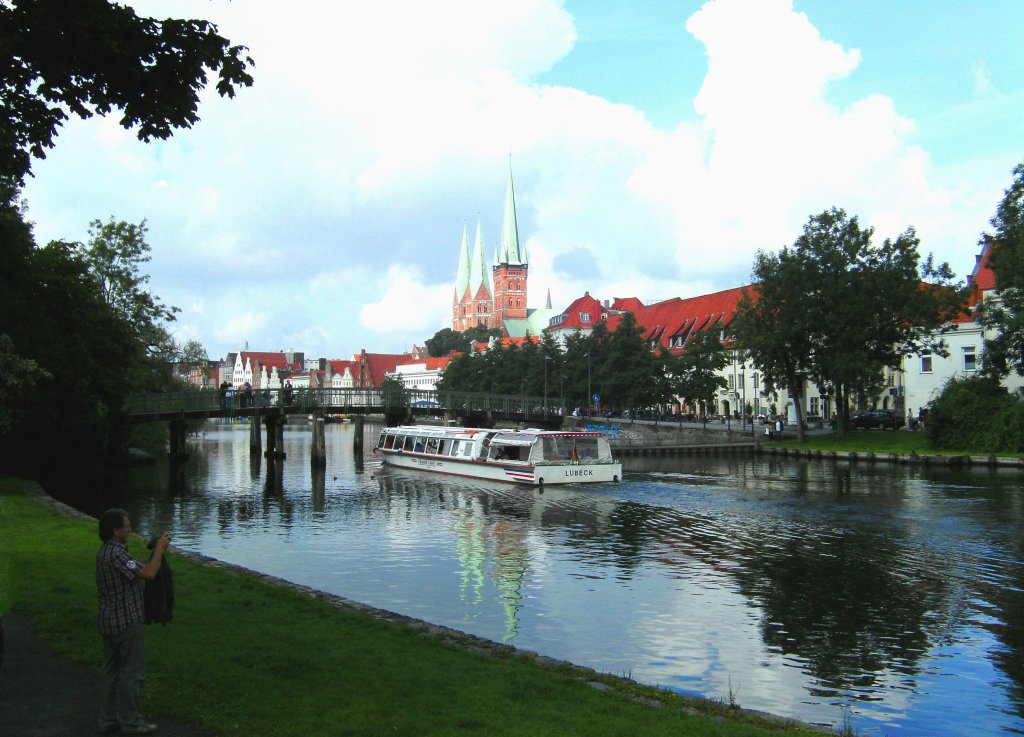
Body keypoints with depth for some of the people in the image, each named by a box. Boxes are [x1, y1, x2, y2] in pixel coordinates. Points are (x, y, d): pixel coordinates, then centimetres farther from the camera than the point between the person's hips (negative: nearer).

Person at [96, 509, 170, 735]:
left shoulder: (104, 551, 9)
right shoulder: (116, 554, -22)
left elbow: (138, 570, 14)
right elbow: (148, 574, -28)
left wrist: (155, 552, 7)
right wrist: (159, 549, -17)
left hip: (108, 619, 10)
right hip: (126, 620, -10)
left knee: (111, 670, 16)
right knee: (132, 671, 1)